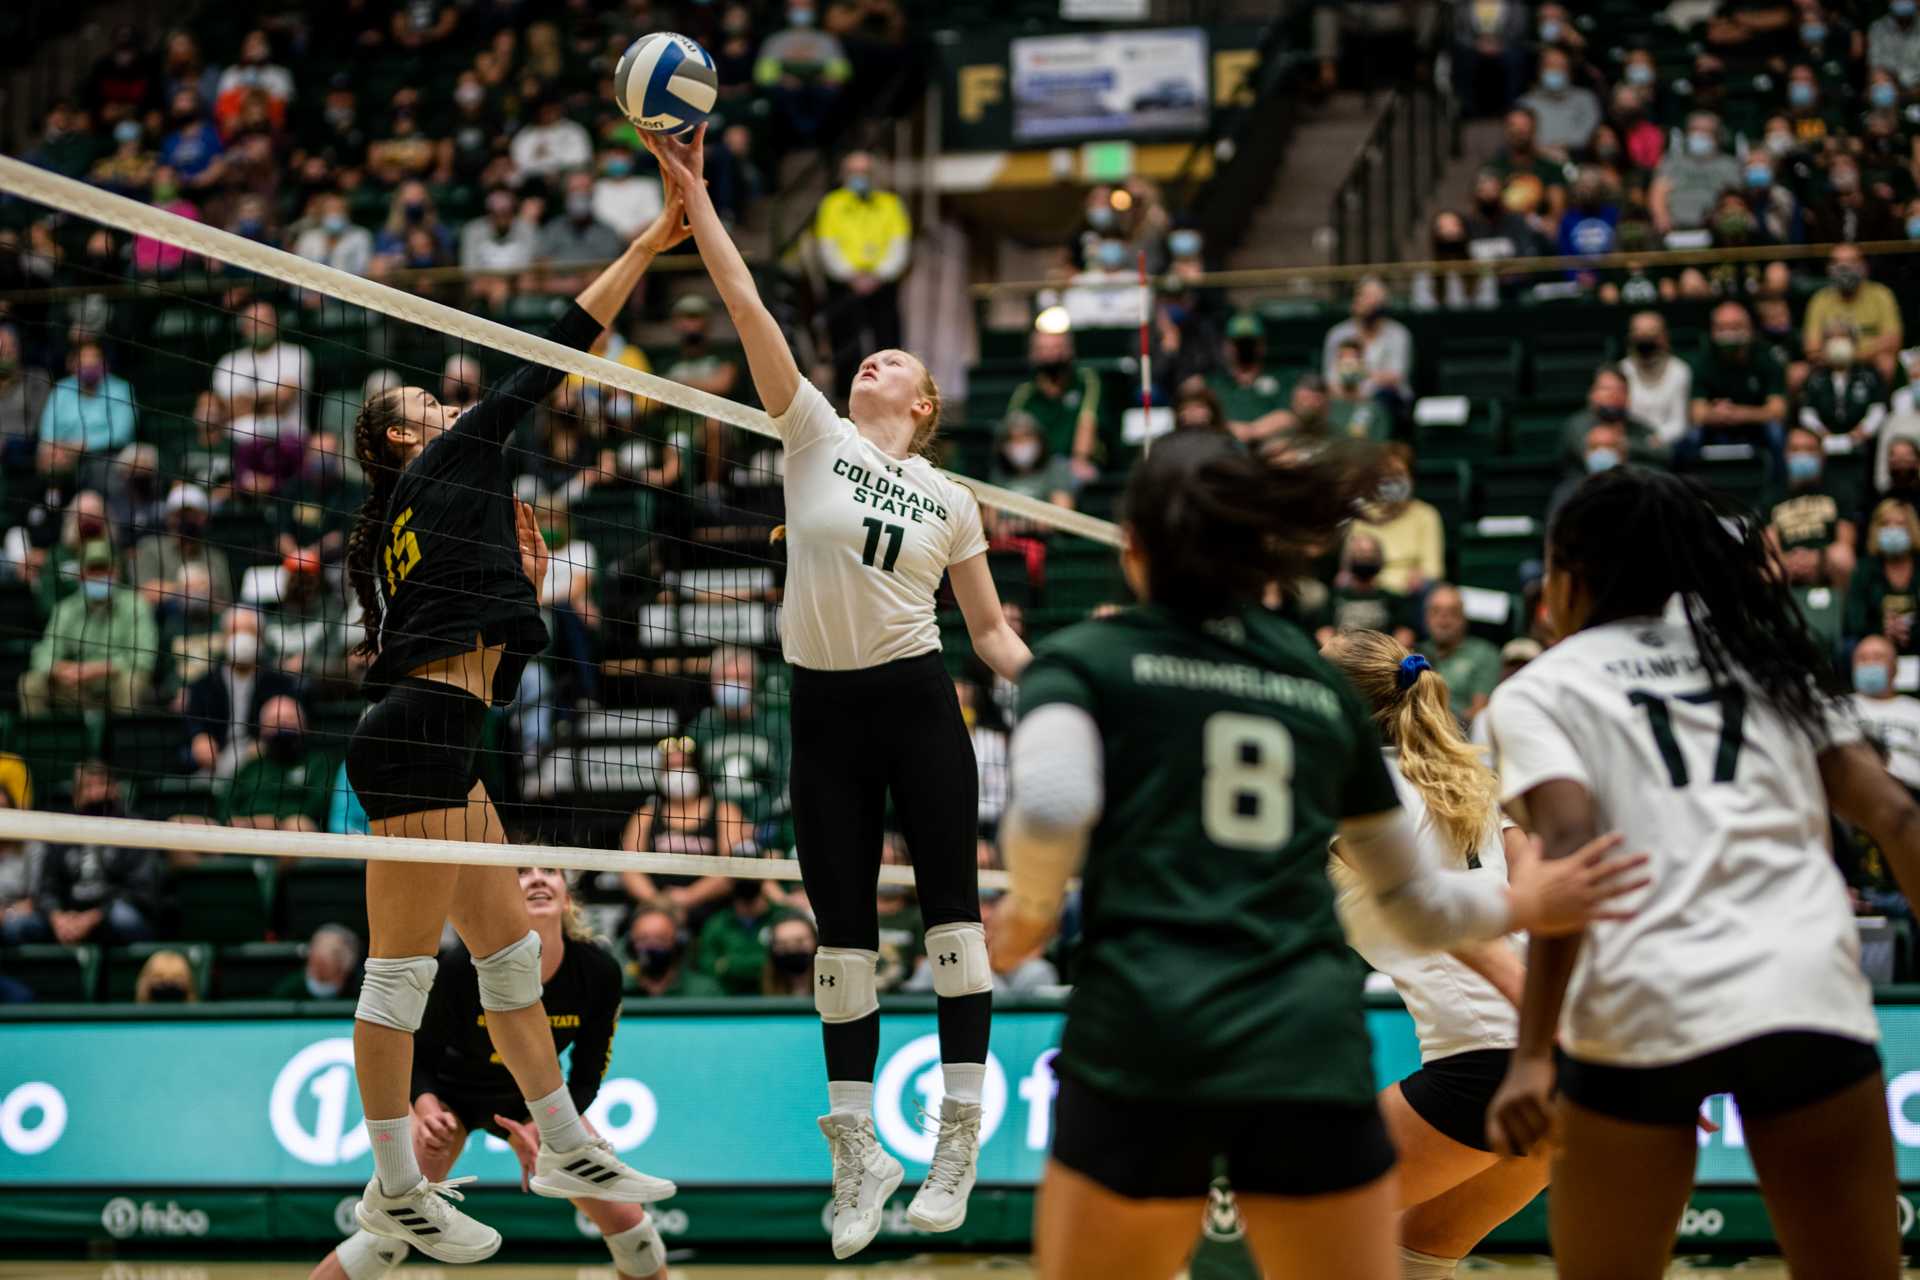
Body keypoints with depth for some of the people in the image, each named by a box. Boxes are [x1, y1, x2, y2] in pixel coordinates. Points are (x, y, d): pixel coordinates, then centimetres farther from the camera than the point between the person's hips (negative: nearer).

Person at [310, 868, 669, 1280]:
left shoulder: (599, 972, -25)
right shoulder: (461, 967, -32)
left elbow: (586, 1078, -11)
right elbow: (418, 1057, -16)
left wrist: (541, 1129, -28)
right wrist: (427, 1110, -35)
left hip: (532, 1099, 3)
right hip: (450, 1095, -3)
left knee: (627, 1220, -6)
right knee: (388, 1236, -22)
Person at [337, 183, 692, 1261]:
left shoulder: (410, 524, 25)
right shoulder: (451, 461, 2)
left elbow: (489, 665, 23)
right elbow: (551, 358, -1)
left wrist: (529, 584, 17)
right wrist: (647, 248, 3)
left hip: (439, 745, 10)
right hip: (422, 737, -10)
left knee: (511, 951, 13)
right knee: (403, 966, -7)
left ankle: (566, 1149, 21)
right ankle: (395, 1191, -4)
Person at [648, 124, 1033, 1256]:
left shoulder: (951, 499, 6)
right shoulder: (815, 436, 4)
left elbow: (990, 626, 12)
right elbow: (746, 304, -3)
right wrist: (693, 193, -9)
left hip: (918, 704, 0)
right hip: (824, 708, 1)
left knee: (951, 908, -4)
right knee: (842, 930, 3)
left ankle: (960, 1142, 2)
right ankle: (858, 1153, 9)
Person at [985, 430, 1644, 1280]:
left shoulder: (1082, 659, 9)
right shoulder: (1324, 685, 20)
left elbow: (1051, 806, -12)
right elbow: (1417, 906, 26)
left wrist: (1029, 912, 6)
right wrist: (1520, 906, 42)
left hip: (1142, 1037, -2)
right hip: (1312, 1047, 2)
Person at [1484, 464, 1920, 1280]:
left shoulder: (1538, 692, 10)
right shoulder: (1764, 653, 22)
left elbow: (1571, 848, -7)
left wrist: (1532, 1055, -13)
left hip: (1642, 1008, -2)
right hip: (1811, 994, 3)